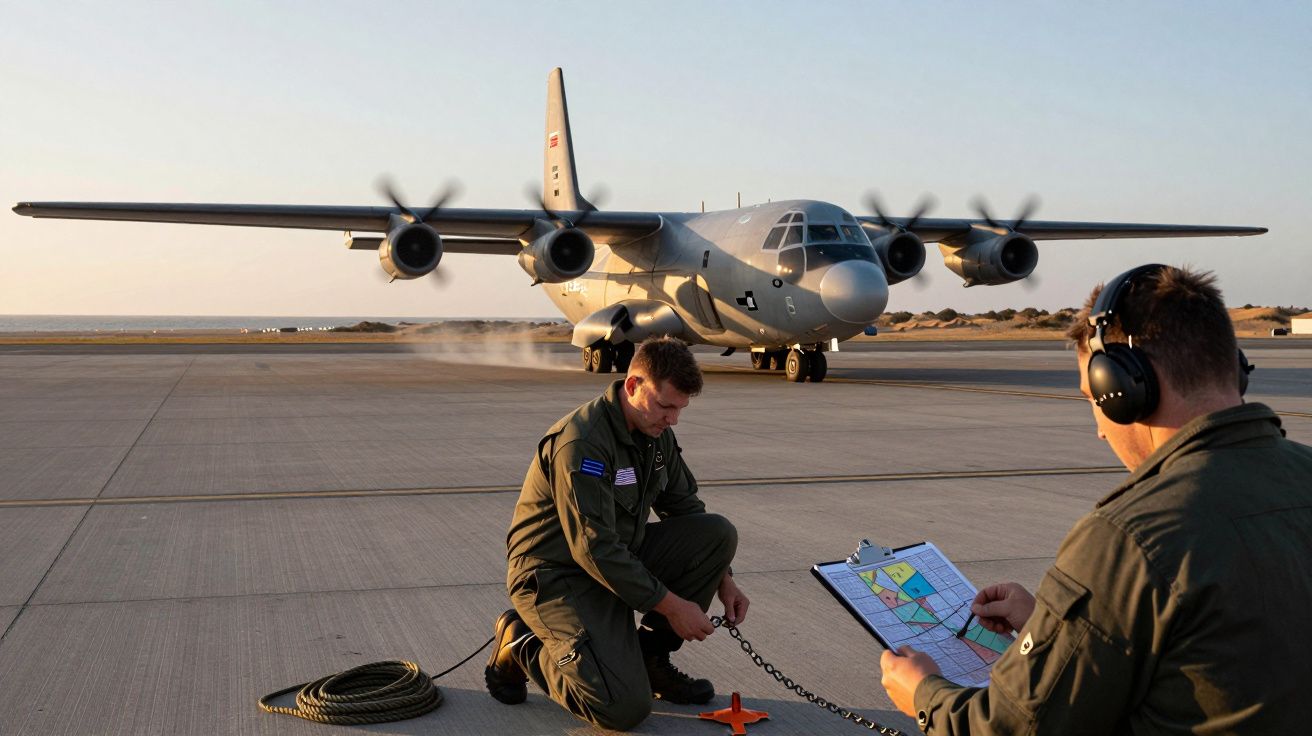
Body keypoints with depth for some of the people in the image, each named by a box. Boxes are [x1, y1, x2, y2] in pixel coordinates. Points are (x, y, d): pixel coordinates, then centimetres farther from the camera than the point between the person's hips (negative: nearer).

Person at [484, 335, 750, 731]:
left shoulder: (656, 432, 2)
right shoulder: (582, 442, -26)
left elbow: (686, 507, 14)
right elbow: (595, 549, -27)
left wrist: (721, 578, 3)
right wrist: (671, 605, -22)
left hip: (621, 557, 9)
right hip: (558, 575, -8)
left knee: (719, 532, -8)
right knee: (625, 708, -23)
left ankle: (650, 657, 4)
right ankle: (522, 644, 3)